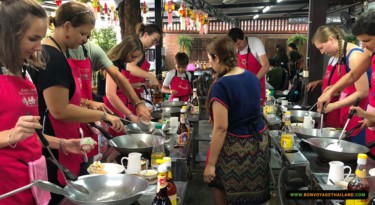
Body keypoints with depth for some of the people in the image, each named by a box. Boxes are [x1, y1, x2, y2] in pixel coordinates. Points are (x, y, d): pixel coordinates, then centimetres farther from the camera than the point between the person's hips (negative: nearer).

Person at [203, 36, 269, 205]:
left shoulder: (221, 86, -21)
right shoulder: (251, 76, 3)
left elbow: (221, 128, -22)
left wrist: (211, 163, -16)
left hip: (235, 145, -7)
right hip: (259, 140, 7)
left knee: (220, 185, 15)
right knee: (252, 190, 19)